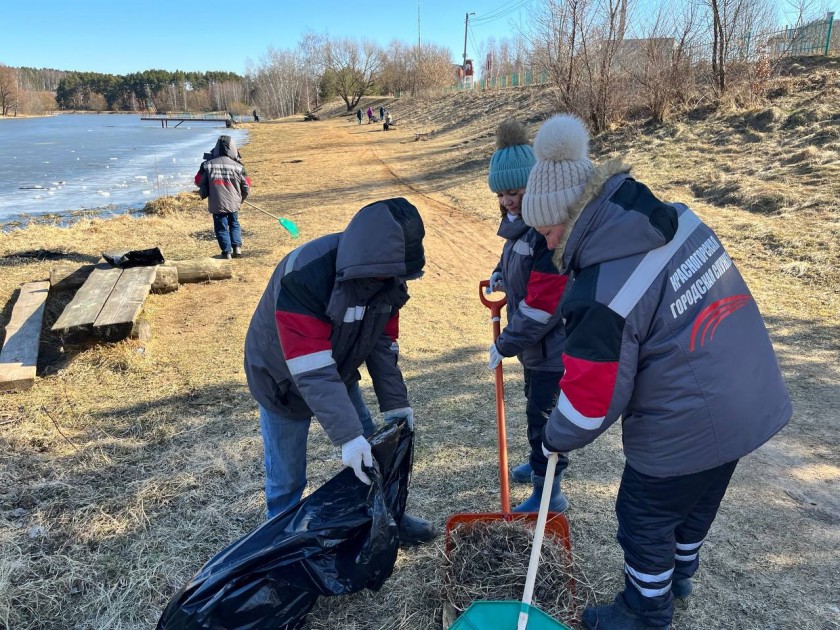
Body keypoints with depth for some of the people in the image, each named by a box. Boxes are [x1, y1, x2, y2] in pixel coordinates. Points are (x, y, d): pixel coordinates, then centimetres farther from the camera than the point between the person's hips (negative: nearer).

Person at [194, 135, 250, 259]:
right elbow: (246, 186, 0)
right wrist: (241, 198, 18)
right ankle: (237, 247, 9)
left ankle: (226, 252, 7)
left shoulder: (207, 164, -4)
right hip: (233, 203, 1)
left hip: (216, 204, -1)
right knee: (234, 224, 21)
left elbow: (199, 181, 4)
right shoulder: (238, 166, -7)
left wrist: (204, 194, 23)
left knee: (221, 227, 10)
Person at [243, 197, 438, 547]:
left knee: (371, 454, 12)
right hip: (283, 379, -5)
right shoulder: (303, 277, -39)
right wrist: (347, 435, -42)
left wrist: (395, 402, -14)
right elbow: (312, 370, -40)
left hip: (339, 372, 6)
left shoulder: (387, 275, -17)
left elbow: (384, 342, -7)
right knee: (286, 478, 4)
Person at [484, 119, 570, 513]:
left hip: (554, 344, -10)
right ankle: (540, 464, 48)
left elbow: (543, 304, -28)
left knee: (544, 415, 2)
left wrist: (506, 344, -20)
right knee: (536, 406, 26)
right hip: (536, 341, 10)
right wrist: (501, 275, 4)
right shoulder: (522, 221, 5)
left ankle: (548, 492, 19)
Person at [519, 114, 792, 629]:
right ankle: (679, 575, 55)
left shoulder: (602, 297, -29)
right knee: (698, 500, 30)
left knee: (645, 519, 17)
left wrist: (557, 439, 0)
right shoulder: (679, 219, -6)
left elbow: (592, 400, -20)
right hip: (751, 401, 8)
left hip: (686, 431, -8)